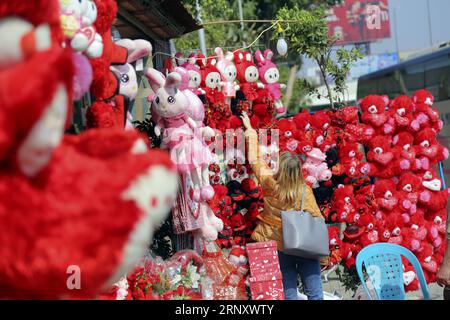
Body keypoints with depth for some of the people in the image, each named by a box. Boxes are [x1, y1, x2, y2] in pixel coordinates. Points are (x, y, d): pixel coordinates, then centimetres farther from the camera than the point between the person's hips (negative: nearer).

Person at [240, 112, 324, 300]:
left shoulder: (269, 184, -7)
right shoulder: (305, 192, -10)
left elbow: (255, 160, 6)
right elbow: (318, 220, -9)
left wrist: (251, 131, 15)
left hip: (279, 248, 2)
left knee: (289, 294, 7)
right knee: (315, 293, 2)